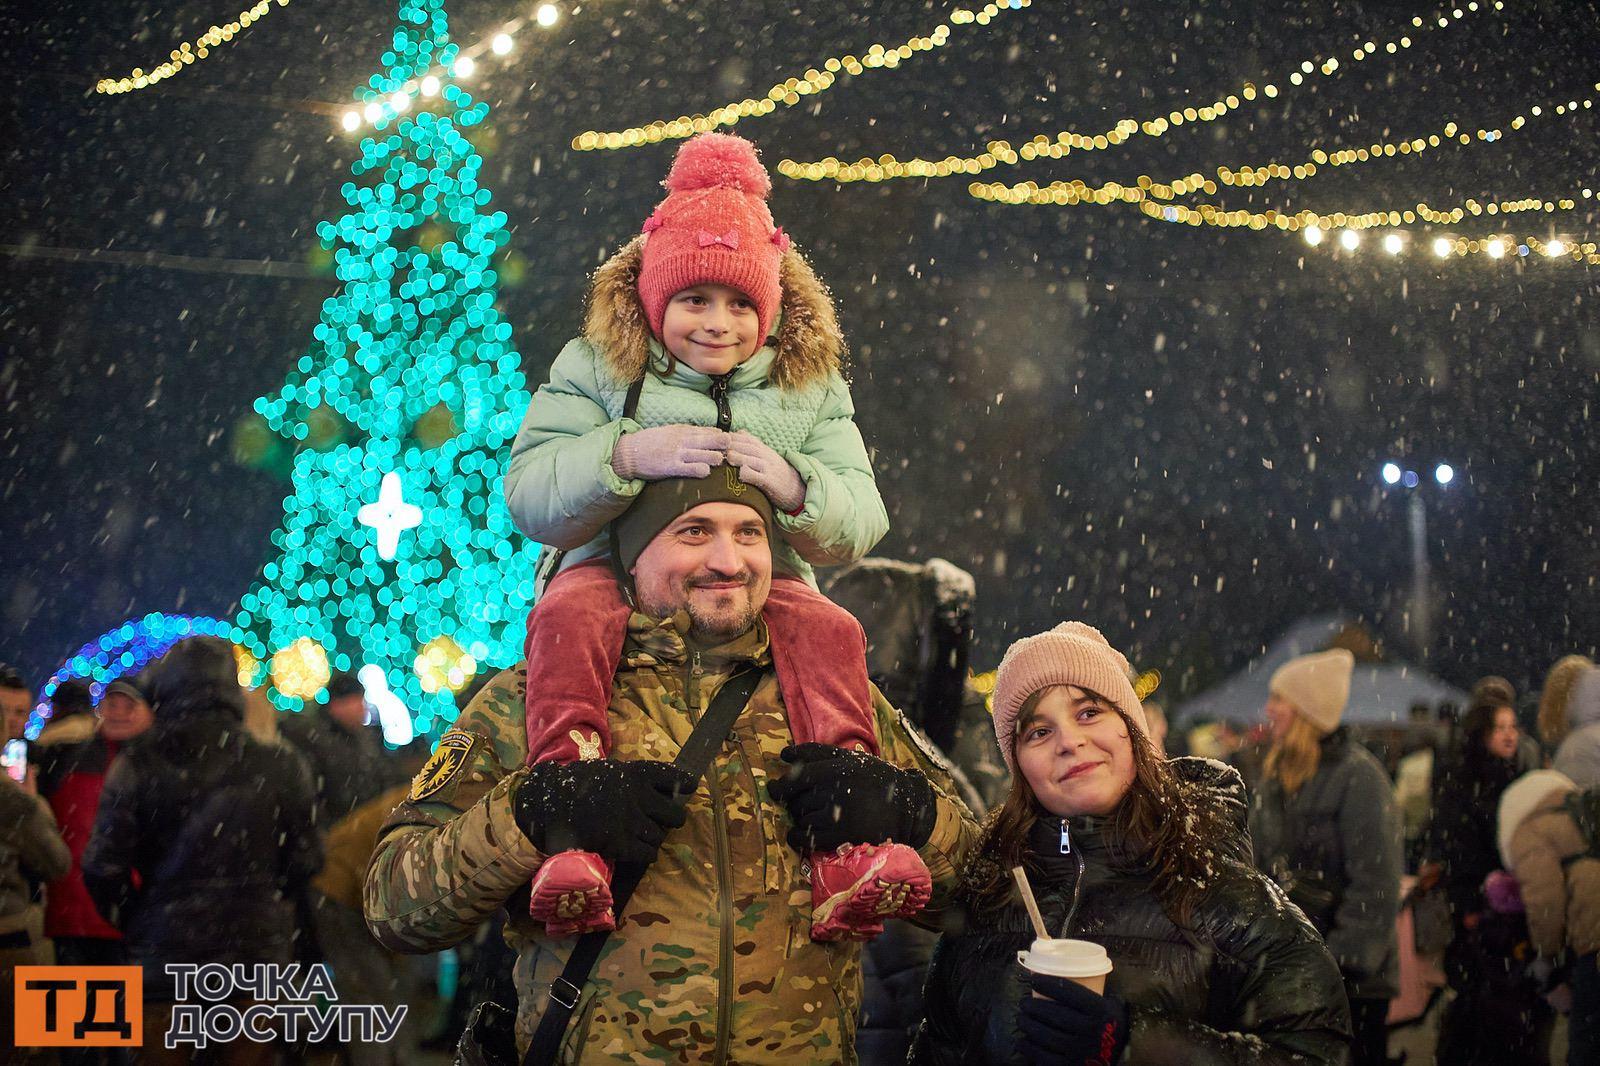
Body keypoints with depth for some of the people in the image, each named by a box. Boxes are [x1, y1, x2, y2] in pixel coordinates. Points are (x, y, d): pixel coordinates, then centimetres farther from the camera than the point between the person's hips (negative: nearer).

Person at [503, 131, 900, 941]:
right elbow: (528, 496, -5)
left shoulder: (809, 388, 12)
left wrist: (794, 486, -20)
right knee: (569, 618, -34)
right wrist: (629, 455, -22)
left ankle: (844, 843, -37)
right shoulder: (595, 368, 7)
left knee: (828, 630, -30)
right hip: (615, 571, -1)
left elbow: (860, 524, 4)